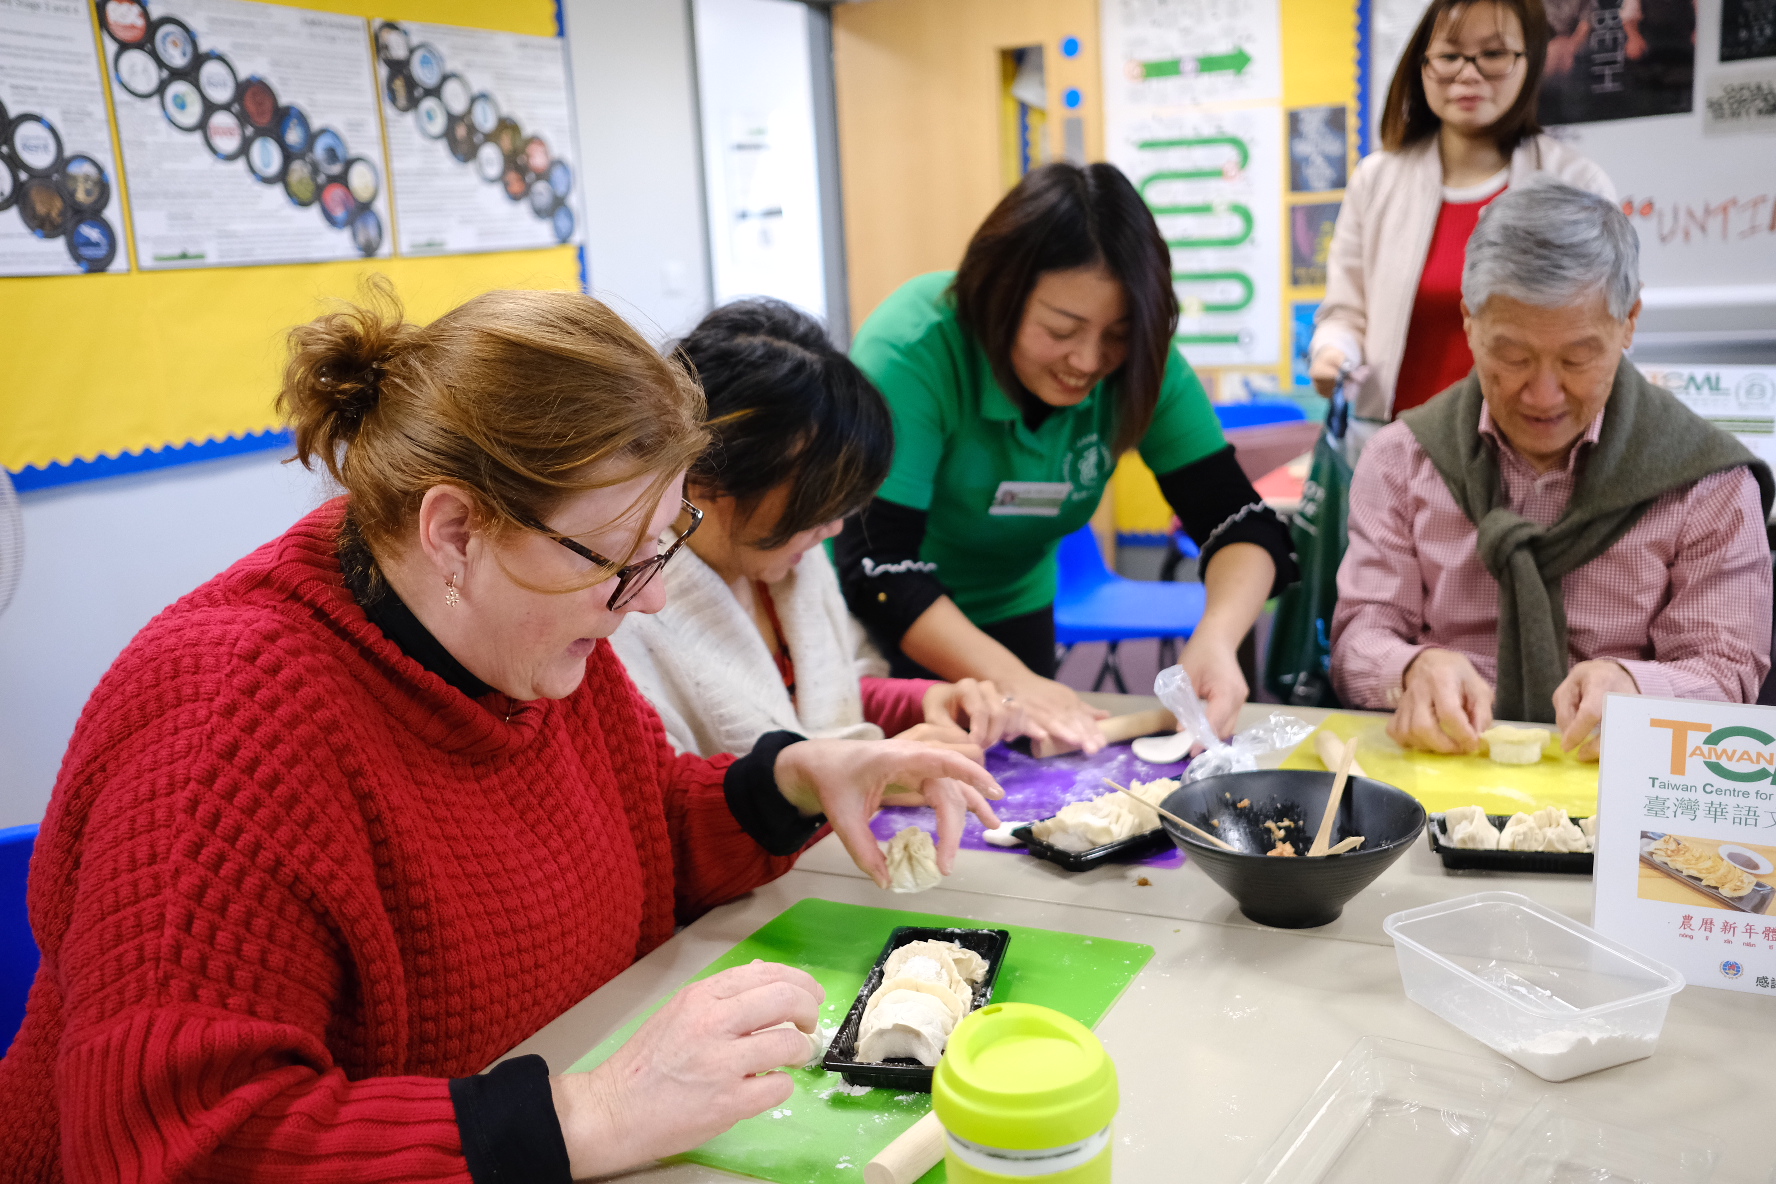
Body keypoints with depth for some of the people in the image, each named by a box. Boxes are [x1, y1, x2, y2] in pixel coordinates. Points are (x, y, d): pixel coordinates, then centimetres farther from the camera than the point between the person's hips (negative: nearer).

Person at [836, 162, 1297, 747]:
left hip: (1011, 611, 4)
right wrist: (1011, 680, -46)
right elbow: (877, 566, -35)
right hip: (870, 628, -4)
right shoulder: (910, 353, -30)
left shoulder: (1137, 365, -16)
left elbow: (1241, 521, -19)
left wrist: (1217, 638, -39)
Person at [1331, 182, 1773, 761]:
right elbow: (1361, 634, 2)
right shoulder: (1401, 459, 6)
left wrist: (1630, 688, -23)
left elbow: (1726, 670, 0)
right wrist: (1411, 671, -23)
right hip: (1436, 772, 1)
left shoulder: (1709, 482, 2)